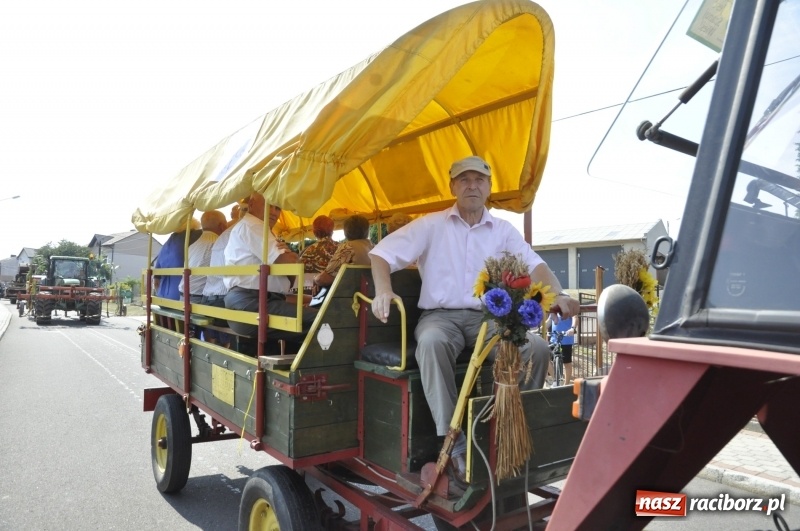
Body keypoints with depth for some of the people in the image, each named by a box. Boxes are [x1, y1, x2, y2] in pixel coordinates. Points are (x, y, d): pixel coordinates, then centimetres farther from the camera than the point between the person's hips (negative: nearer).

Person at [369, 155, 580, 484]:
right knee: (432, 344, -38)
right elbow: (382, 252, -2)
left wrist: (557, 295, -17)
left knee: (537, 348, -22)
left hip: (488, 318, 3)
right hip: (440, 315, -2)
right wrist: (383, 290, -23)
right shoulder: (431, 225, 5)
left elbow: (535, 265, 5)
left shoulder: (503, 230, 14)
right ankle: (454, 442, -32)